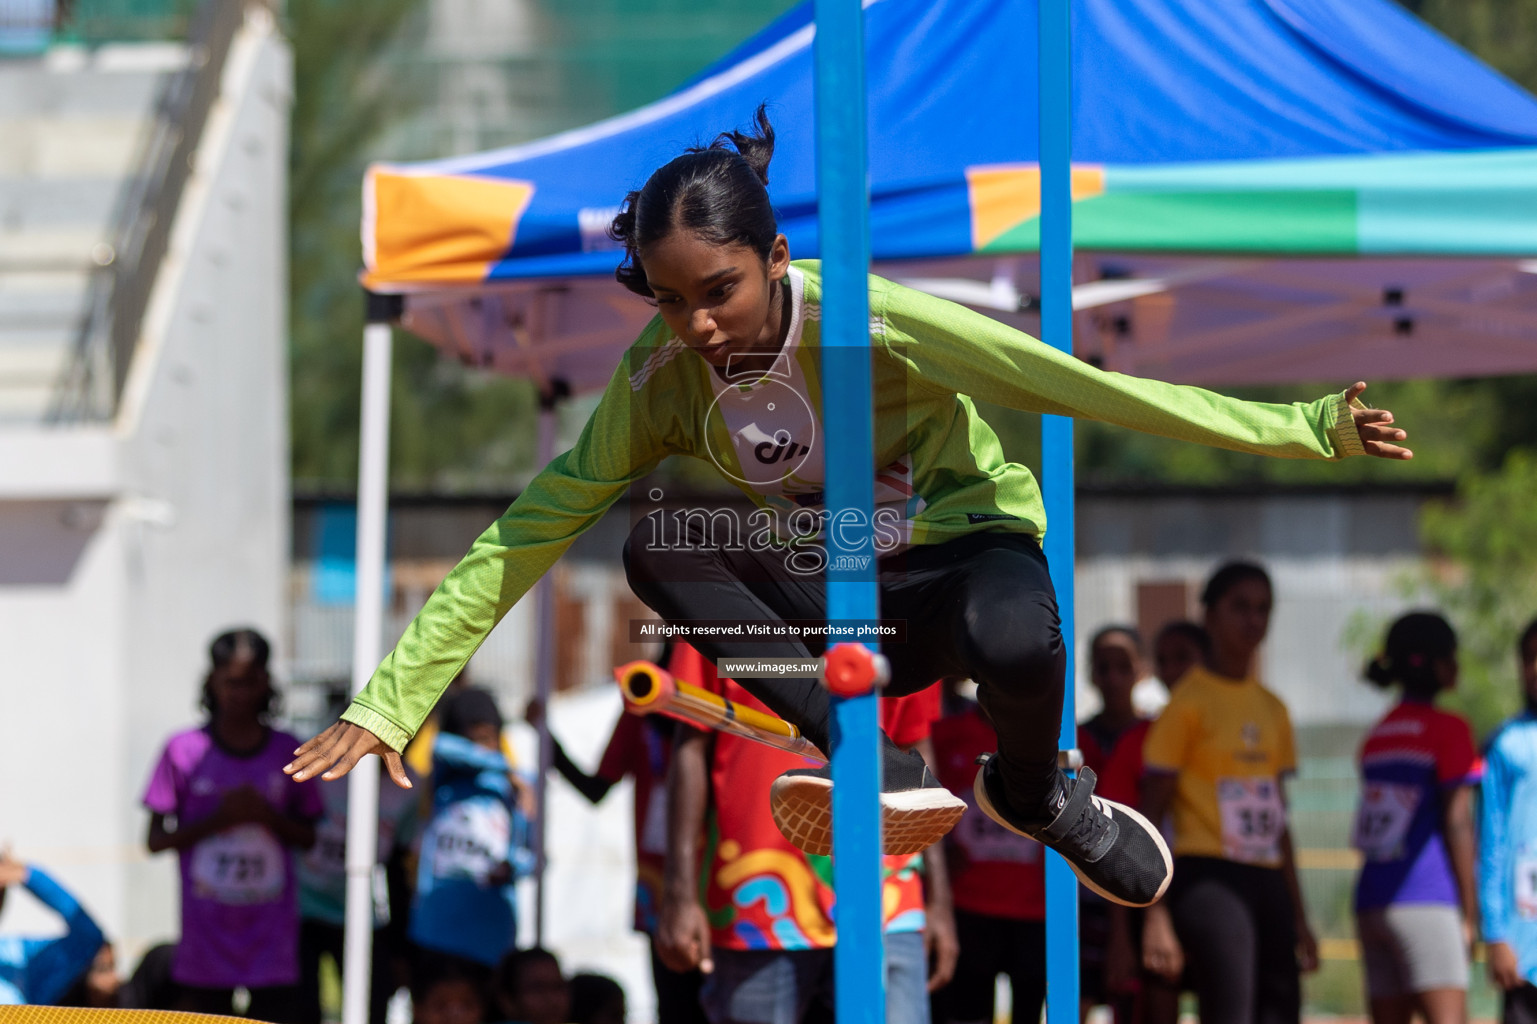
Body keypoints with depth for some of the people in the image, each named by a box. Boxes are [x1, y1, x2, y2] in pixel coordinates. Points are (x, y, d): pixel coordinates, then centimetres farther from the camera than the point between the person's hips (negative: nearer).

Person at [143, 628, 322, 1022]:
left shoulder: (288, 752, 4)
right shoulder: (184, 751, -1)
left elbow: (309, 837, 9)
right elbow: (157, 840, -1)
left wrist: (268, 816, -10)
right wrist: (219, 819, -14)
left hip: (272, 937, 1)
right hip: (206, 935, -1)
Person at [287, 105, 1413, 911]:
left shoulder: (863, 319, -25)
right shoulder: (662, 377, -14)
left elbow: (1078, 384, -26)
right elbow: (529, 532, -10)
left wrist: (1300, 428, -29)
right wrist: (390, 704, -14)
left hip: (961, 549, -3)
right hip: (835, 595, 3)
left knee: (1016, 644, -41)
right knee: (657, 548, -26)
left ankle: (1036, 792, -3)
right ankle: (881, 768, -27)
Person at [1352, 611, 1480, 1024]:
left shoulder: (1376, 736, 17)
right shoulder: (1448, 730, -3)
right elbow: (1457, 824, -6)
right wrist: (1471, 913, -2)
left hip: (1371, 902, 7)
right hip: (1426, 901, -7)